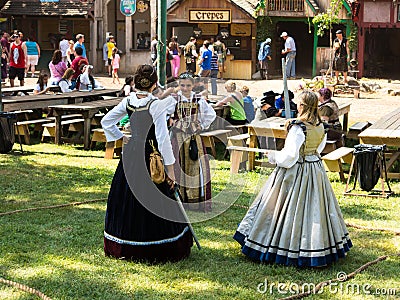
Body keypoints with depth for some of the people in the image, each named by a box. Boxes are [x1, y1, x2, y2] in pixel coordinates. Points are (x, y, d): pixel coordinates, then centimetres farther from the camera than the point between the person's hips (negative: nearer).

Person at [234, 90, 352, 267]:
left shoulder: (298, 127, -21)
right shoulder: (320, 126, 1)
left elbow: (290, 155, -21)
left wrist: (274, 155, -5)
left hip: (296, 171, -7)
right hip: (316, 168, 7)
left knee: (293, 207, 1)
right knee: (314, 207, 14)